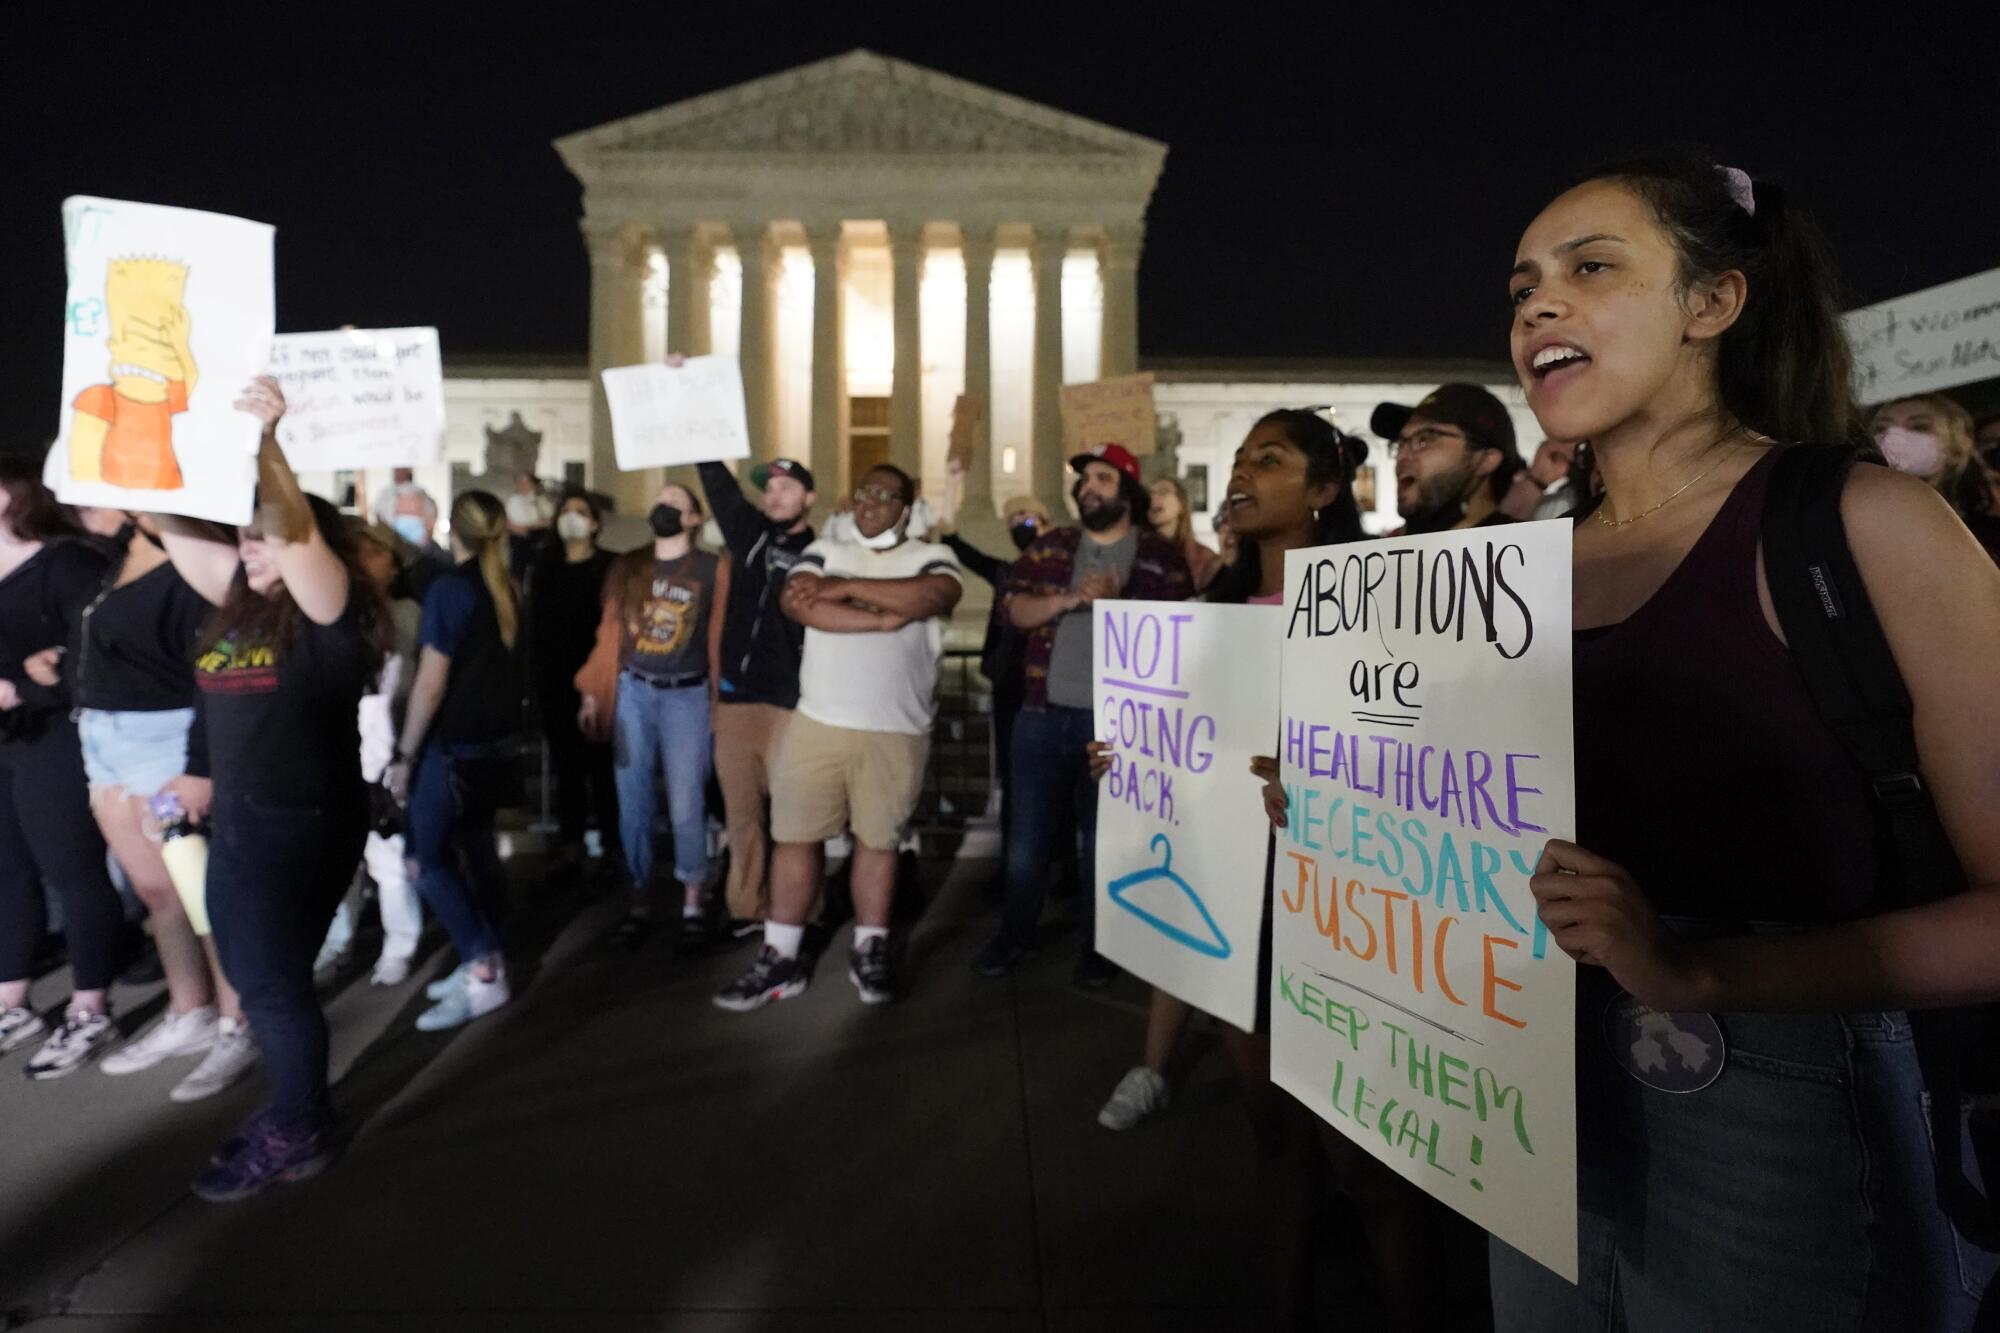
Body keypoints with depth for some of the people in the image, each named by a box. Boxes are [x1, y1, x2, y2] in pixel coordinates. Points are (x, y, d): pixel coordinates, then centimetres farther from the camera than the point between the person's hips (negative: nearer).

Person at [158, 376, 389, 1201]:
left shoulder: (332, 611, -13)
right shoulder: (240, 604, 8)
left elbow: (301, 531, -30)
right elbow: (175, 528, 11)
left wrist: (263, 444, -41)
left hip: (304, 824, -8)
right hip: (237, 819, 8)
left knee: (273, 982, 2)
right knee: (258, 978, 16)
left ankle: (299, 1135, 19)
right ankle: (294, 1109, 33)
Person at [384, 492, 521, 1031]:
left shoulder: (449, 589, -14)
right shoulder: (504, 589, 7)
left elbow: (431, 684, -16)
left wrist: (404, 754, -10)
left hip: (451, 744, -7)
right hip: (493, 742, 7)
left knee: (429, 860, -1)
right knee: (476, 848, 13)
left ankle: (483, 974, -4)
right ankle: (486, 961, 18)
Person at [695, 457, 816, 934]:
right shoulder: (749, 532, 11)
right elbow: (714, 475, 9)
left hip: (790, 704, -4)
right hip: (736, 697, 4)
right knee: (741, 811, 10)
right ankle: (746, 906, 21)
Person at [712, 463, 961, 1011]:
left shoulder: (932, 556, 6)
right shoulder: (824, 552, 12)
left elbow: (935, 597, -17)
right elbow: (798, 602, -8)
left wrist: (844, 587, -13)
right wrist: (886, 618, -14)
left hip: (896, 733, -2)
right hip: (817, 723, 2)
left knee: (878, 840, 9)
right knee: (795, 837, 5)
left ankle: (870, 952, 23)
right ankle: (779, 958, 15)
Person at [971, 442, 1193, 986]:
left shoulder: (1159, 554, -1)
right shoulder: (1050, 547, 9)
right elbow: (1016, 609, -1)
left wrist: (1117, 601, -22)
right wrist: (1068, 598, -17)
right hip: (1043, 714, 3)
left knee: (1101, 843, 11)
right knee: (1027, 836, 10)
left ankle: (1098, 946, 26)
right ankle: (1014, 936, 27)